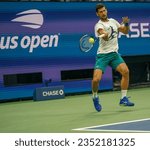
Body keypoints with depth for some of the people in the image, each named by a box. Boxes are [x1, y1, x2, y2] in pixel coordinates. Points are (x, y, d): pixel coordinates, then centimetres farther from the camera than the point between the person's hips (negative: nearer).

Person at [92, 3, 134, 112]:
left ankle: (124, 99, -7)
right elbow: (105, 37, -26)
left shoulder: (113, 21, 12)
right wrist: (105, 35, -50)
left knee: (125, 71, -18)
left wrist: (126, 24, -3)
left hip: (114, 53, 5)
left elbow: (125, 31, 18)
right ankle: (95, 97, 13)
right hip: (103, 55, -5)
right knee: (96, 79, -19)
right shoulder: (99, 25, -8)